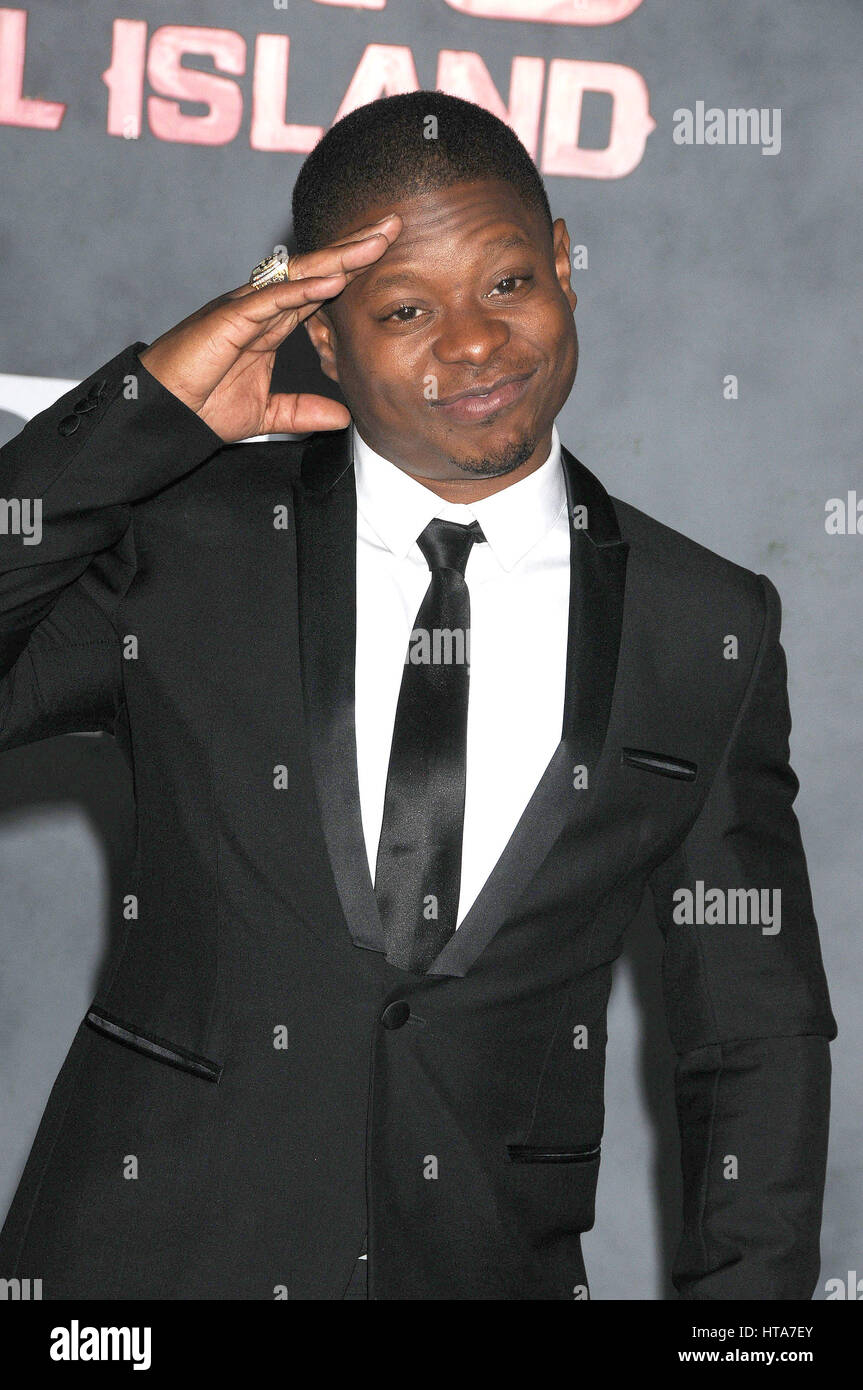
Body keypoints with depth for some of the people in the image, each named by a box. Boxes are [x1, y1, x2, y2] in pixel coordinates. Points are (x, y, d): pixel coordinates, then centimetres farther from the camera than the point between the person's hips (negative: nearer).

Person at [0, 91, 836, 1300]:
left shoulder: (713, 632, 1)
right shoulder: (186, 543, -1)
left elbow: (757, 1040, 5)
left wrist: (745, 1291, -5)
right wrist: (147, 405, -16)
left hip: (492, 1260, 1)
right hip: (147, 1255, -1)